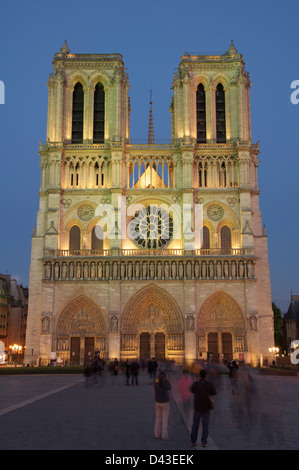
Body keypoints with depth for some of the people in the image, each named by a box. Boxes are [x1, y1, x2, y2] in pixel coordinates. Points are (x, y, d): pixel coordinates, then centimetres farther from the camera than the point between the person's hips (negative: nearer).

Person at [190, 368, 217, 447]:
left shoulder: (195, 384, -13)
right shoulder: (209, 384, -14)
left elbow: (192, 390, 10)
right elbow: (214, 393, 6)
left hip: (197, 407, 0)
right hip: (206, 408, 0)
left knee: (195, 424, 13)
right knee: (205, 425, 9)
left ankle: (193, 441, 15)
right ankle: (204, 442, 7)